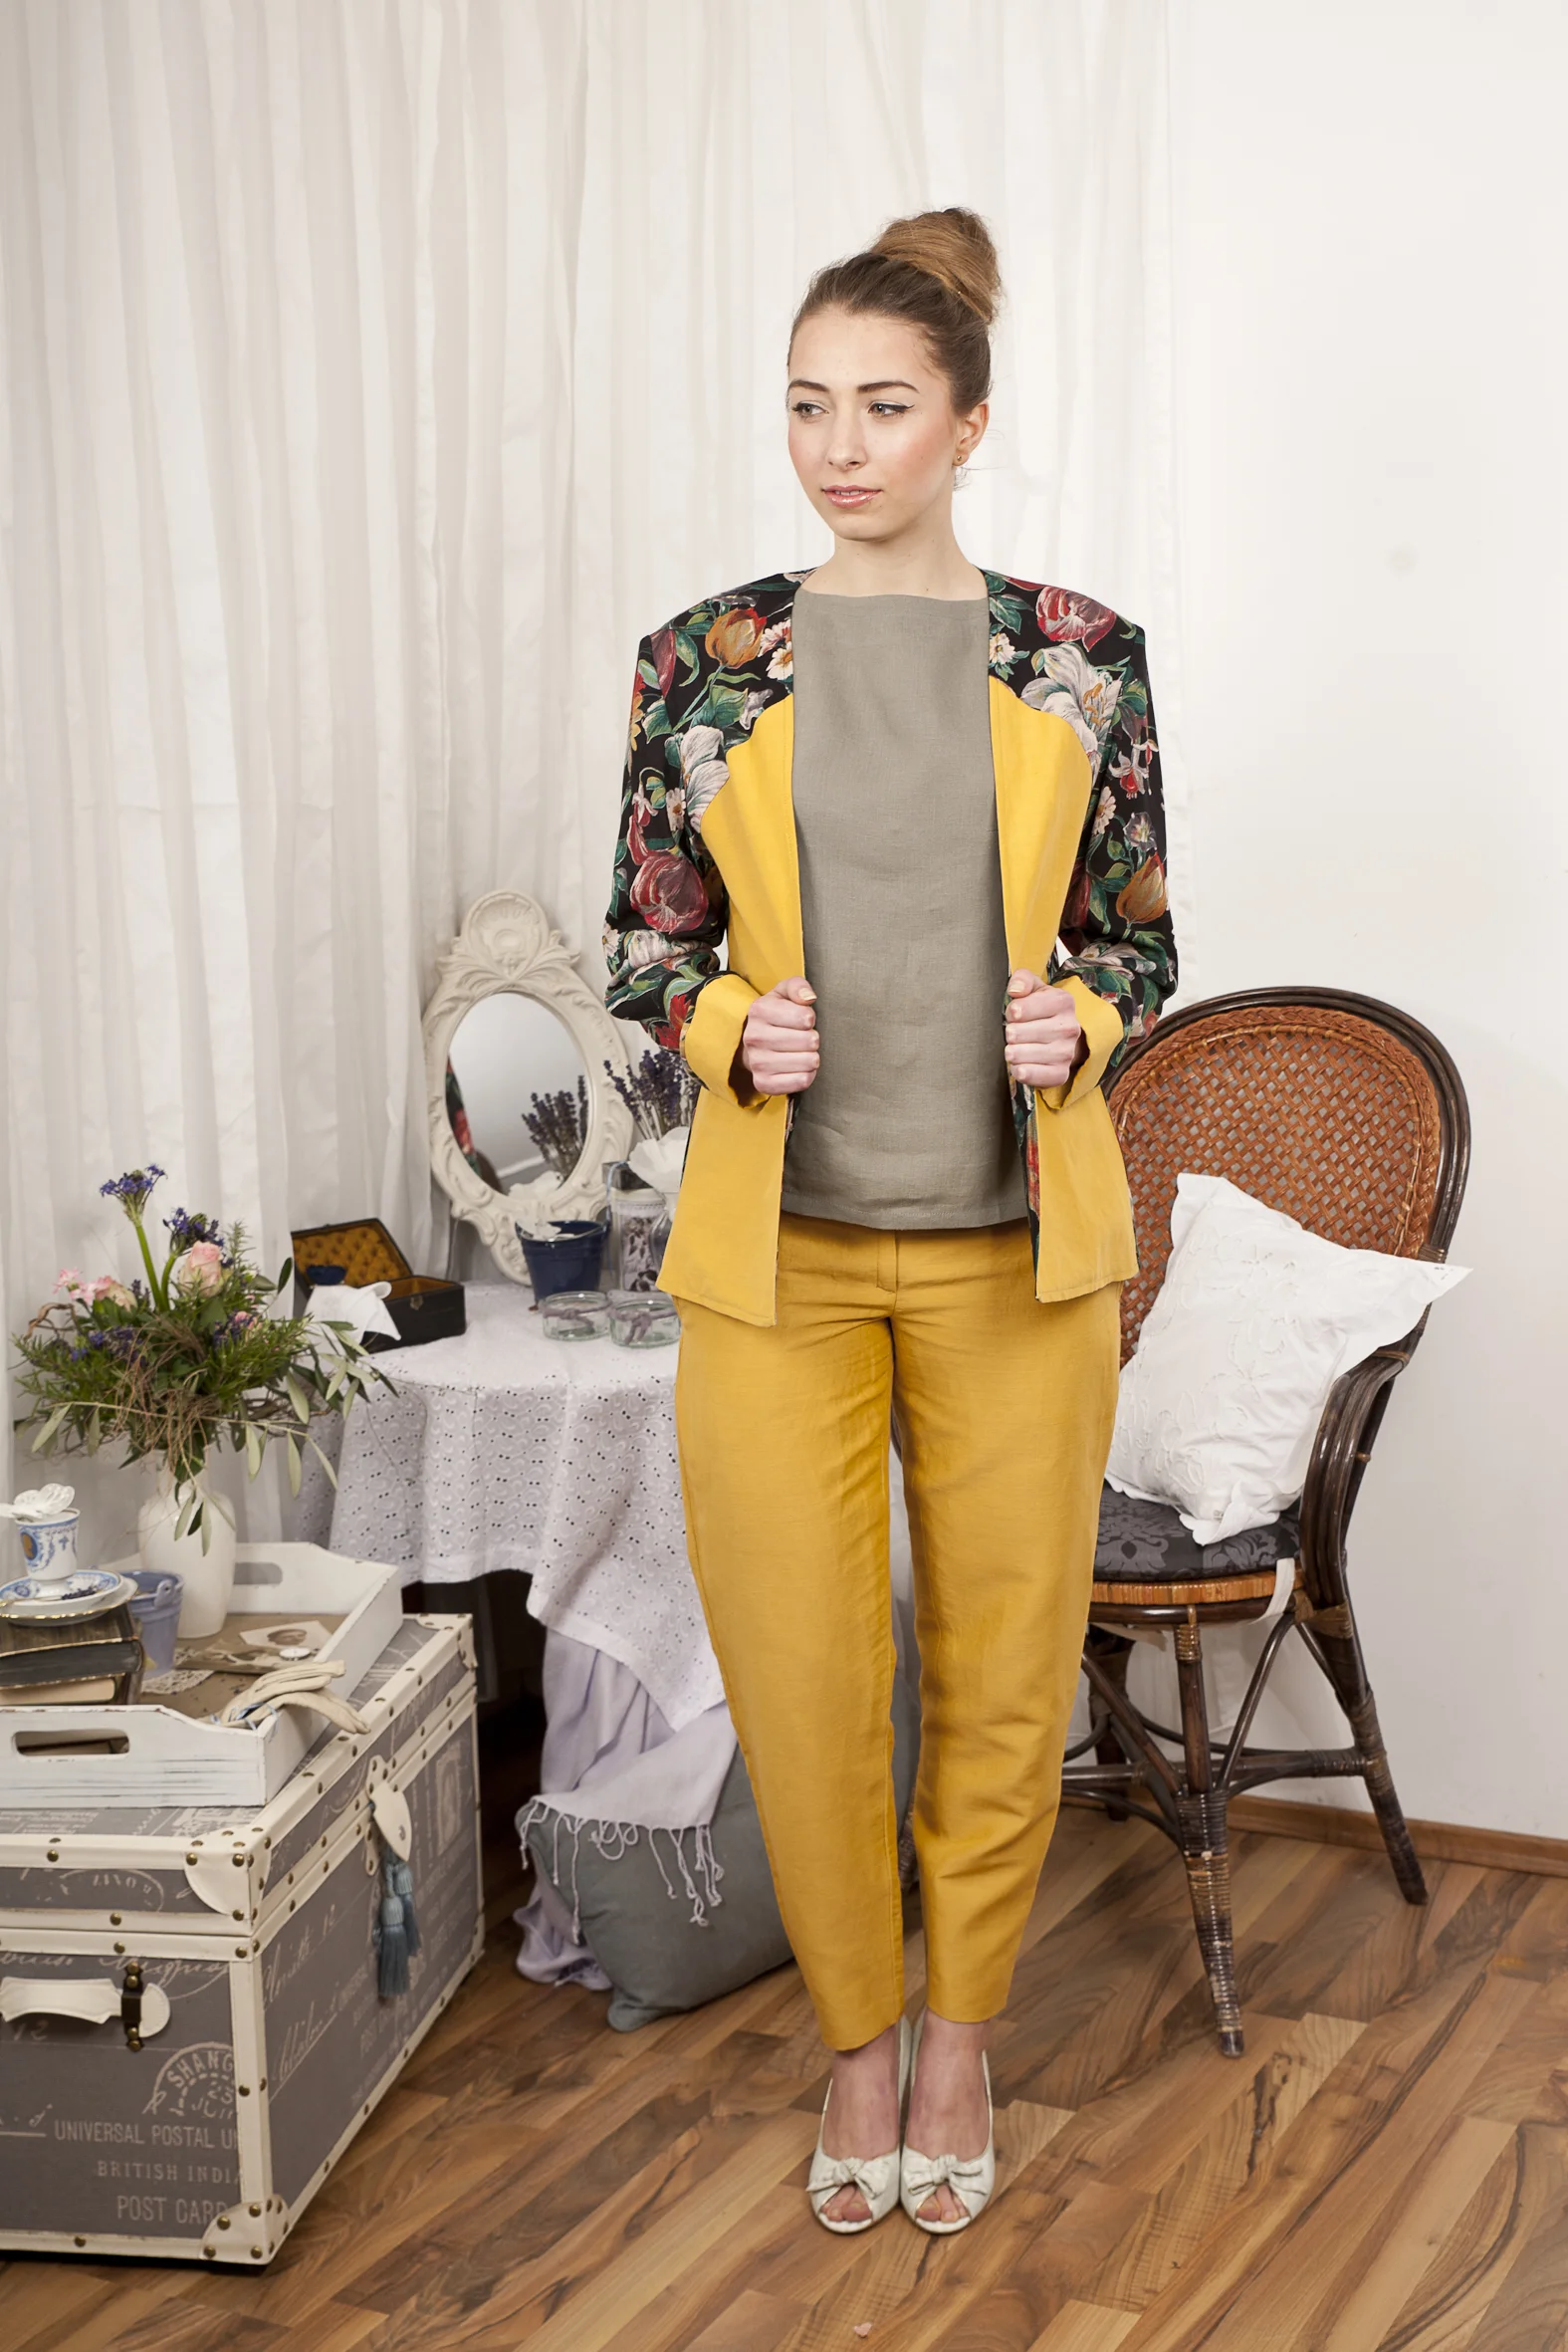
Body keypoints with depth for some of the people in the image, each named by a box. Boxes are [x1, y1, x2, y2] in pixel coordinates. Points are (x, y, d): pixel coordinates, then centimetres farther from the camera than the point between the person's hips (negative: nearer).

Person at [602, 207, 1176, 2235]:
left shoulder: (1080, 658, 0)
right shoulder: (706, 659, 0)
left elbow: (1145, 938, 6)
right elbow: (640, 944, 5)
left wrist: (1076, 1023, -15)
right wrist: (727, 1030, -15)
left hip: (1016, 1243, 0)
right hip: (777, 1246, 0)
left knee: (1005, 1660, 10)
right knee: (798, 1668, 7)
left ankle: (959, 2034, 33)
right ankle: (857, 2038, 31)